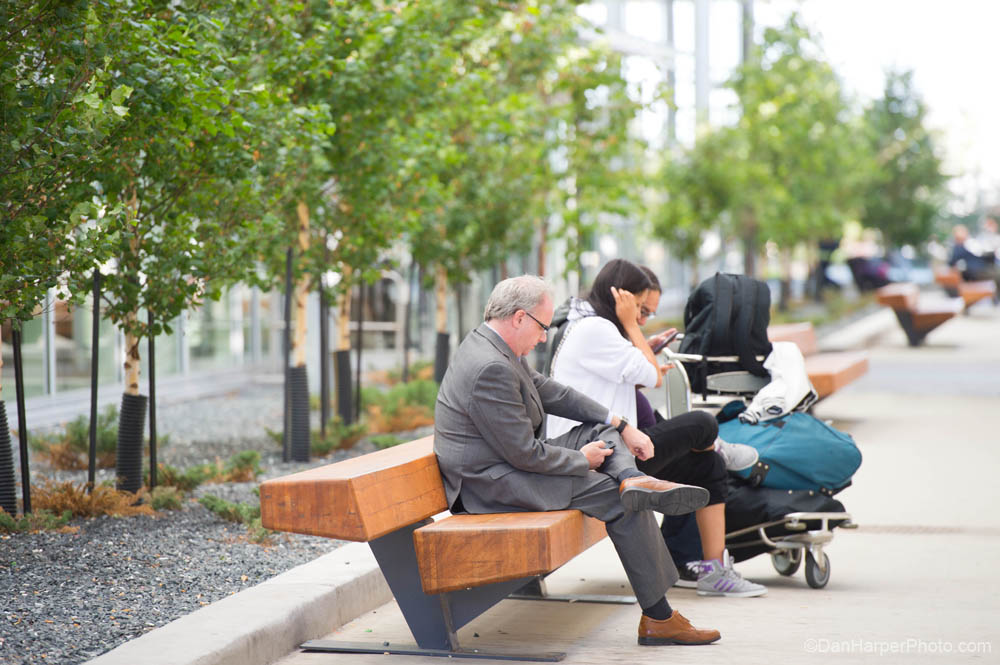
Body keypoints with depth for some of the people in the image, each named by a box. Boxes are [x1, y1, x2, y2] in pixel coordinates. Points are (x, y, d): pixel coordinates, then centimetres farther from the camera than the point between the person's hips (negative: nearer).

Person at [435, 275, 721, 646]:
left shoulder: (489, 345, 7)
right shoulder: (491, 368, -26)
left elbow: (552, 393, 14)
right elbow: (525, 454, -24)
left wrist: (621, 425, 9)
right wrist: (582, 459, -8)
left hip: (510, 462, 11)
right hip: (493, 485, -11)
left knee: (602, 430, 14)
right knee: (625, 504, -10)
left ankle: (632, 478, -15)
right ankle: (658, 618, -5)